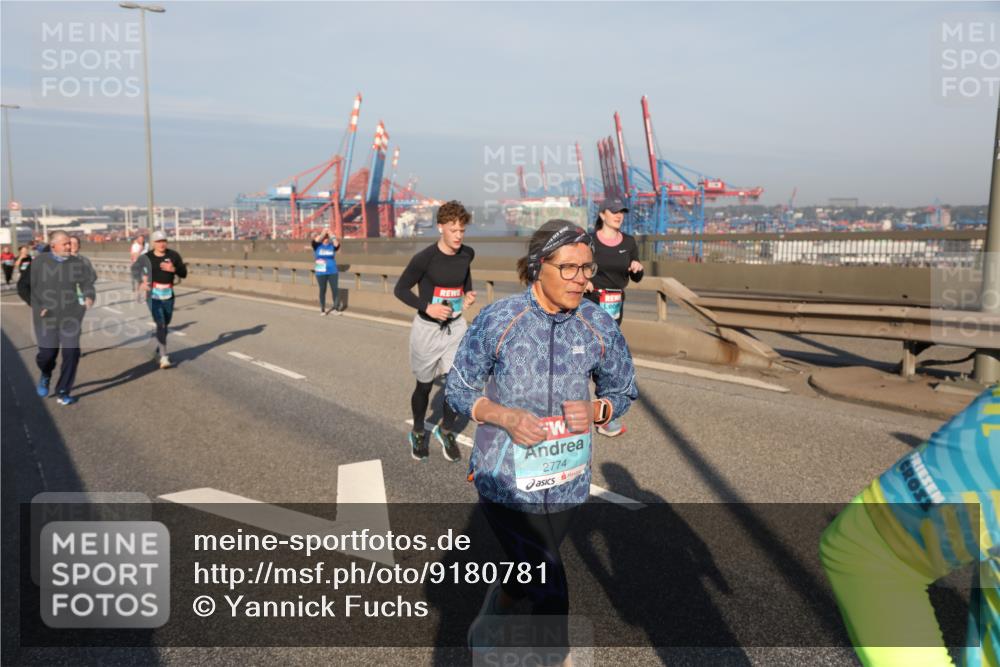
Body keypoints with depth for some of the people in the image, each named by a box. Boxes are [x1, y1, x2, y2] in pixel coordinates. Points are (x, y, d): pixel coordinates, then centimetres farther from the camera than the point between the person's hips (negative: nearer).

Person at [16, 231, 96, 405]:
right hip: (46, 317, -1)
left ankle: (62, 393, 10)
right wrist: (36, 305, -6)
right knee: (47, 353, -2)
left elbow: (87, 283, 1)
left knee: (72, 353, -5)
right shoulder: (40, 262, -2)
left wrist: (89, 297, -21)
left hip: (70, 316, 1)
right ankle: (46, 376, 37)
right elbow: (23, 286, 4)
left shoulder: (77, 263, 2)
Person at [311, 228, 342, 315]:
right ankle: (322, 309, 16)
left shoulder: (332, 246, 5)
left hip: (333, 272, 1)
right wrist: (324, 232, -8)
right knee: (322, 290, 6)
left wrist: (331, 234, -9)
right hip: (321, 273, -1)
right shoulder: (317, 246, 2)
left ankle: (336, 308, 5)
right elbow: (316, 240, -17)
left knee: (335, 290, -3)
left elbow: (337, 244, -14)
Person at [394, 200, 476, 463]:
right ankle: (418, 433, 38)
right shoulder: (424, 258, -18)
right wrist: (427, 306, -22)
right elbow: (400, 289, -9)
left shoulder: (467, 254, -3)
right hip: (427, 329, -3)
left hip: (456, 327, 4)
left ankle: (445, 430, 25)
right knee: (424, 385, 12)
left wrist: (469, 294, -1)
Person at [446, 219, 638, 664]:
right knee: (552, 597, -4)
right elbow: (458, 390, -6)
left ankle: (484, 631, 57)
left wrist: (596, 410, -17)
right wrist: (506, 416, -24)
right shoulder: (497, 320, -16)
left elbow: (623, 391, 6)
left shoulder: (599, 325, -8)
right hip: (505, 479, -4)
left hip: (565, 481, 4)